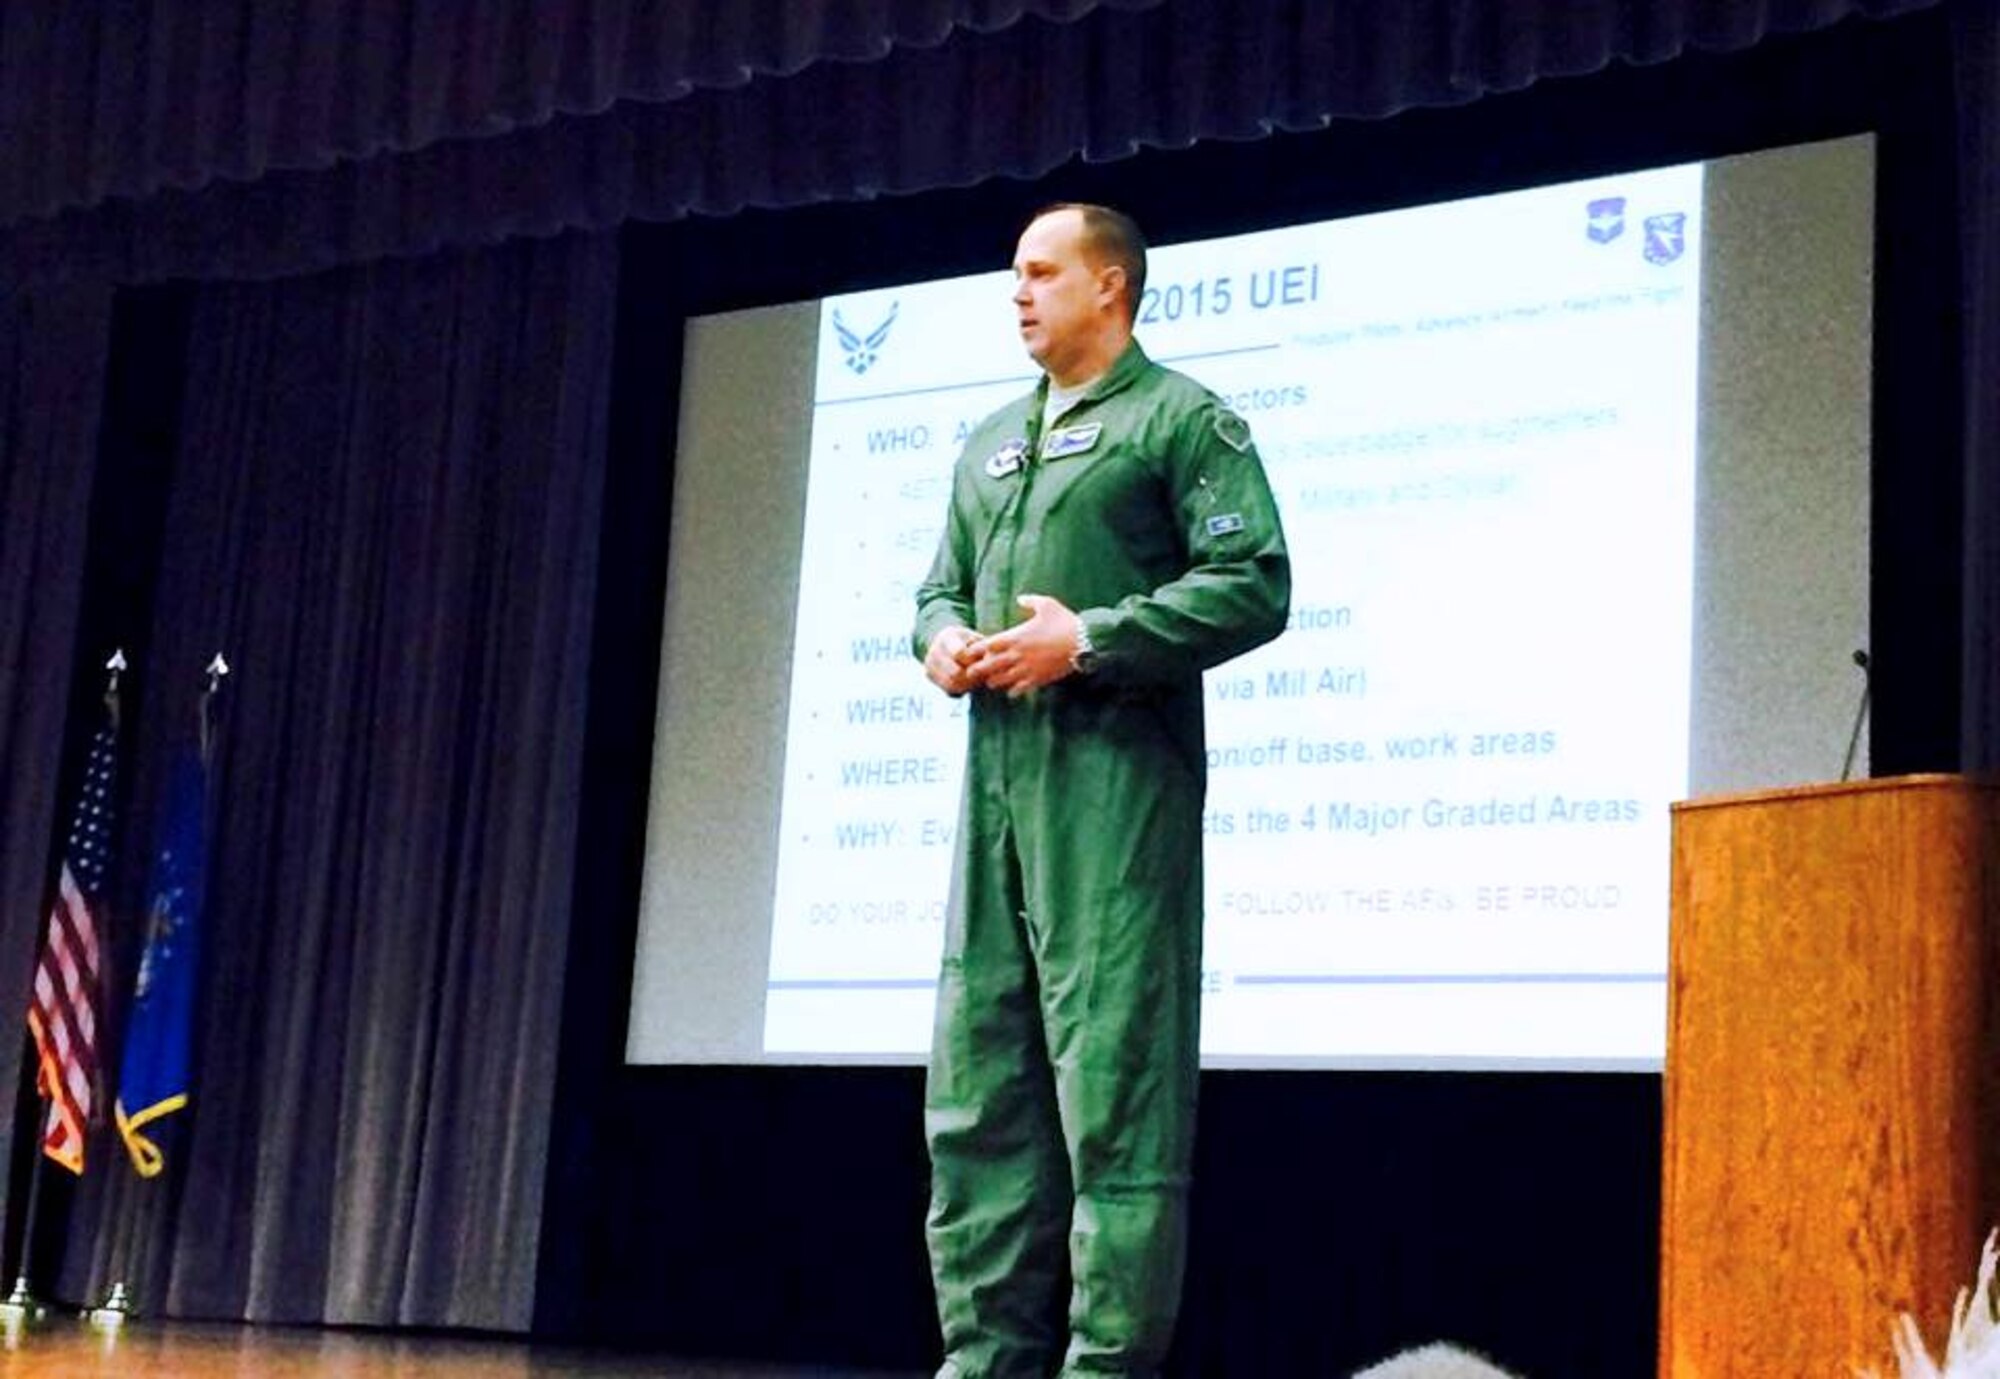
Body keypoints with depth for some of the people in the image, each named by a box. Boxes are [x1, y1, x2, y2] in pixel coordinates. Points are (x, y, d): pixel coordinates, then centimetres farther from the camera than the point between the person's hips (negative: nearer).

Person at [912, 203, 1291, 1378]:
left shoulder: (1184, 420, 1)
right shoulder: (992, 443, 24)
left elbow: (1253, 586, -9)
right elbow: (943, 586, 28)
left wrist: (1086, 641, -15)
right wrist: (943, 640, 4)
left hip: (1116, 782, -8)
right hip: (996, 779, 8)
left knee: (1113, 1088, -8)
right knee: (976, 1087, 6)